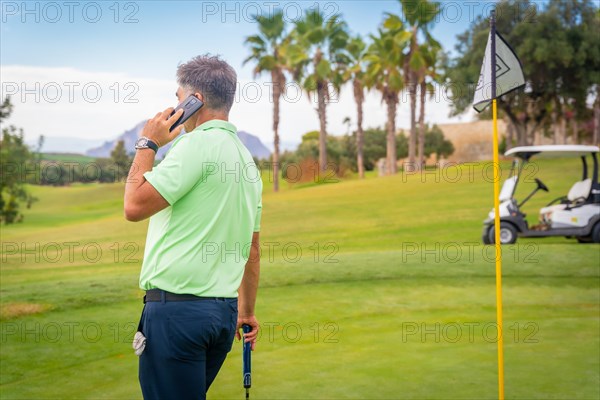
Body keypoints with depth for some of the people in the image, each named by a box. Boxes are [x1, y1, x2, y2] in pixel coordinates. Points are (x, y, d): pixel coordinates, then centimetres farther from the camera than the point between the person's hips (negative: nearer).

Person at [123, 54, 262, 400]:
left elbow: (135, 206, -15)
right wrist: (247, 311, 28)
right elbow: (252, 248, 20)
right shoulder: (246, 157, 16)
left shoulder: (198, 143, -11)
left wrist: (147, 144, -1)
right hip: (225, 309, 9)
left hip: (178, 304, -8)